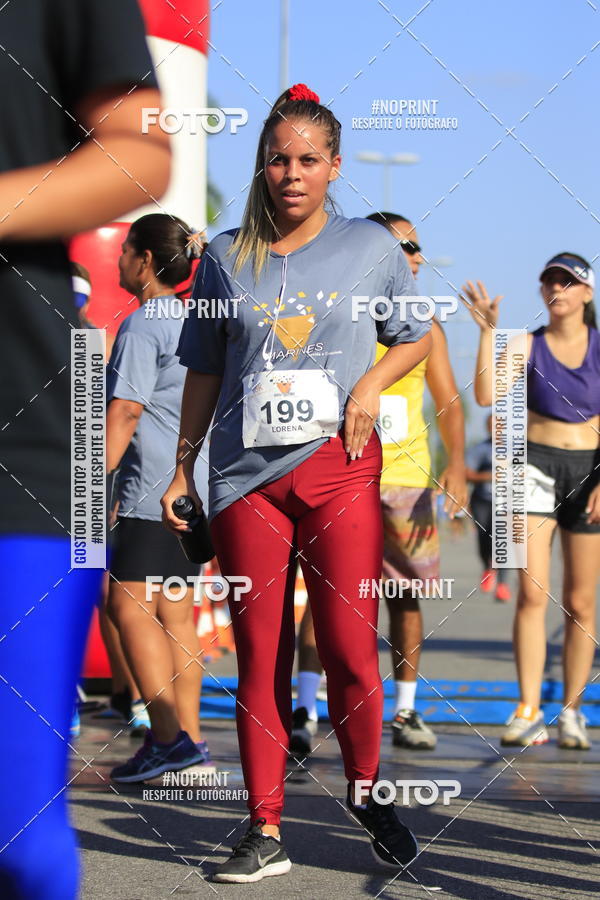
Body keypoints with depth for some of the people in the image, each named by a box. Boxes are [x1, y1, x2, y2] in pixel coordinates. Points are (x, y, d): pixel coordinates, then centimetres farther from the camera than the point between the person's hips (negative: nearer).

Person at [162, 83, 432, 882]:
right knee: (260, 655, 3)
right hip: (246, 475, 1)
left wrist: (373, 383, -3)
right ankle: (265, 832, 8)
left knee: (349, 646, -7)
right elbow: (204, 370, 15)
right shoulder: (226, 257, 8)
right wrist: (182, 466, 12)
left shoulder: (372, 247, 5)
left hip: (339, 465, -1)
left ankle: (366, 791, 18)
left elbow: (415, 336, 17)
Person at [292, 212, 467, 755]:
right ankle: (305, 712, -15)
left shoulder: (422, 326, 9)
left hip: (407, 477, 4)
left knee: (407, 596, 9)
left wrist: (456, 465, -6)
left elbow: (448, 403, 8)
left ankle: (406, 712, 20)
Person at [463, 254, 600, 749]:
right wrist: (487, 330, -17)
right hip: (537, 468, -1)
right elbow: (486, 395, -13)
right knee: (531, 594, -12)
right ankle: (529, 712, -11)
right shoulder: (528, 345, 1)